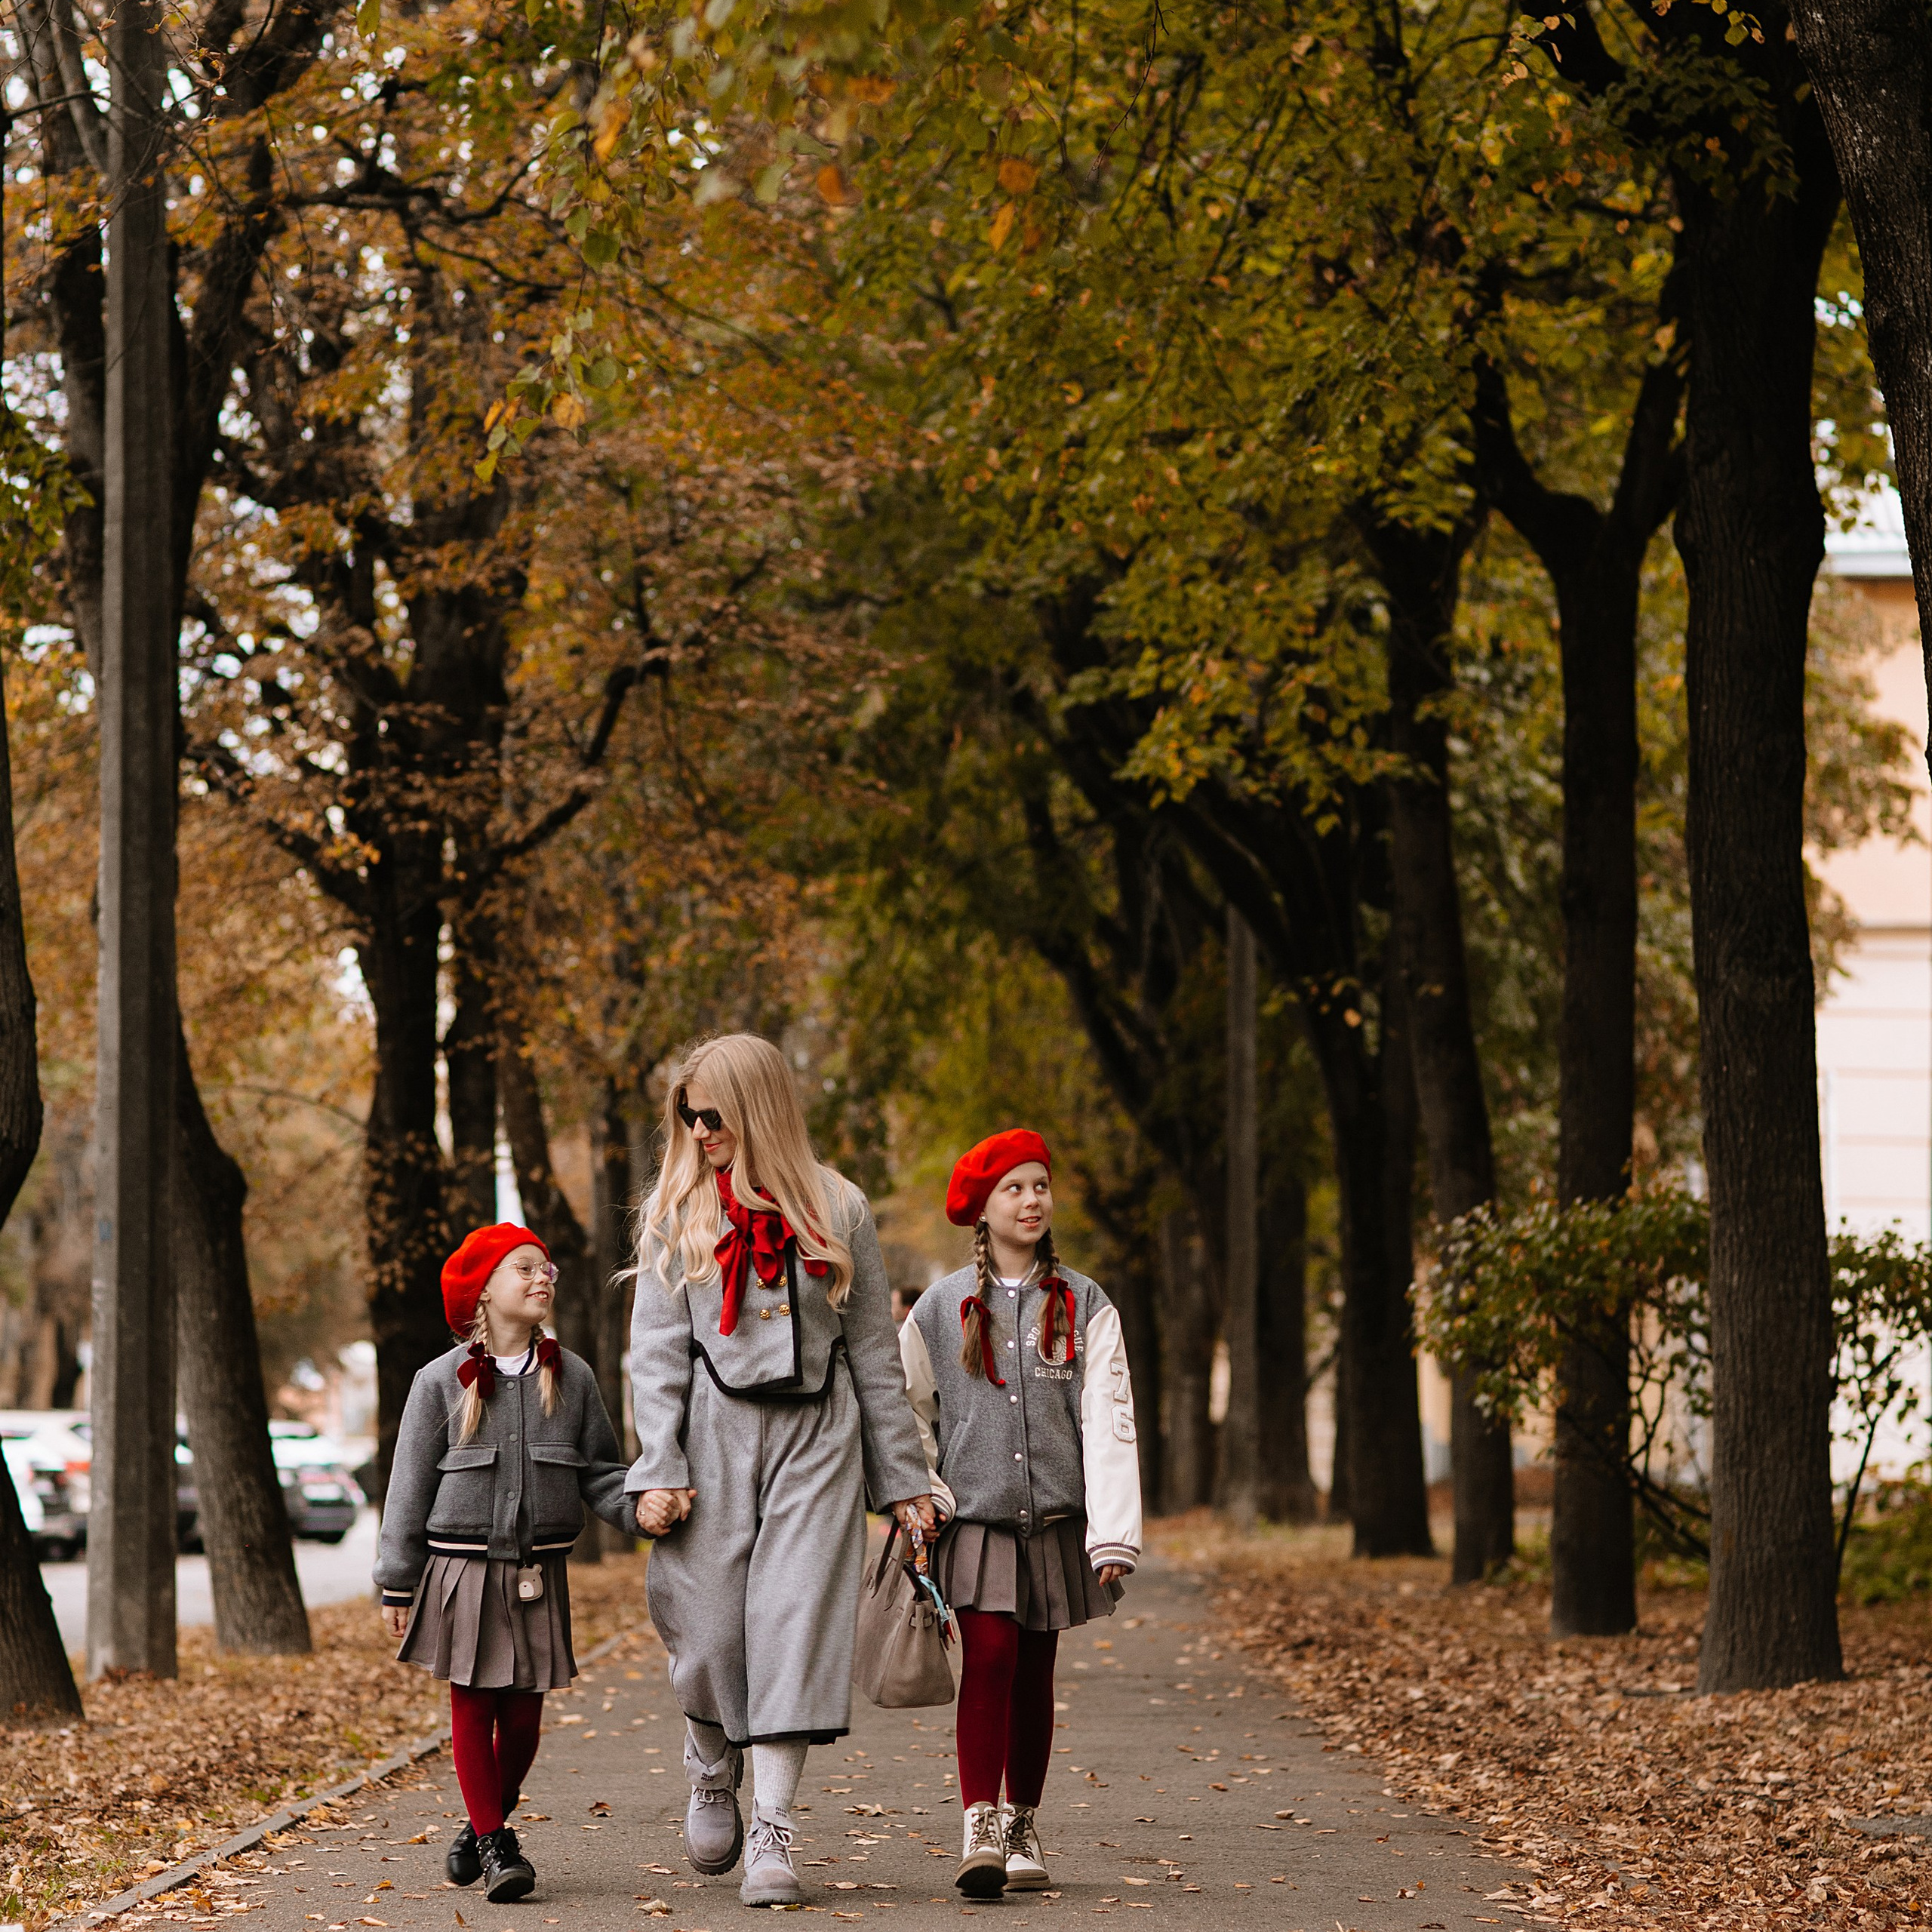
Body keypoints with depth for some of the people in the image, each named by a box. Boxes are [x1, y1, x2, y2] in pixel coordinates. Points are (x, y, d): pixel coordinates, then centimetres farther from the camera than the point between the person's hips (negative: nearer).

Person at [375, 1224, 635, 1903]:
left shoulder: (571, 1377, 6)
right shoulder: (441, 1382, -1)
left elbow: (600, 1473, 8)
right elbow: (410, 1489, 2)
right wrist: (397, 1586, 1)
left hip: (539, 1570, 2)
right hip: (463, 1567, -2)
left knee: (524, 1713, 5)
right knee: (473, 1707, -1)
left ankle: (487, 1824, 26)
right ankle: (493, 1844, 8)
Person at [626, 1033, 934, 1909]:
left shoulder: (838, 1211, 6)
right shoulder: (676, 1211, 6)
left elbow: (873, 1349, 9)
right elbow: (657, 1351, 3)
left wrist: (902, 1477, 8)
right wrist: (656, 1473, -7)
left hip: (816, 1439, 0)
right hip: (715, 1436, 0)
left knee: (795, 1624, -9)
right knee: (707, 1630, -2)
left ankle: (773, 1832, -9)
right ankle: (711, 1777, 28)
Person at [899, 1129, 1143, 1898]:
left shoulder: (1084, 1306, 2)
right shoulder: (942, 1308, 4)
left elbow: (1107, 1419, -3)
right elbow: (907, 1410, 13)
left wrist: (1114, 1532, -11)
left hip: (1055, 1515, 1)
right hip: (975, 1516, -1)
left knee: (1033, 1672, 8)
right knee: (988, 1659, -15)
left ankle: (1023, 1831, 20)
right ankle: (980, 1833, -19)